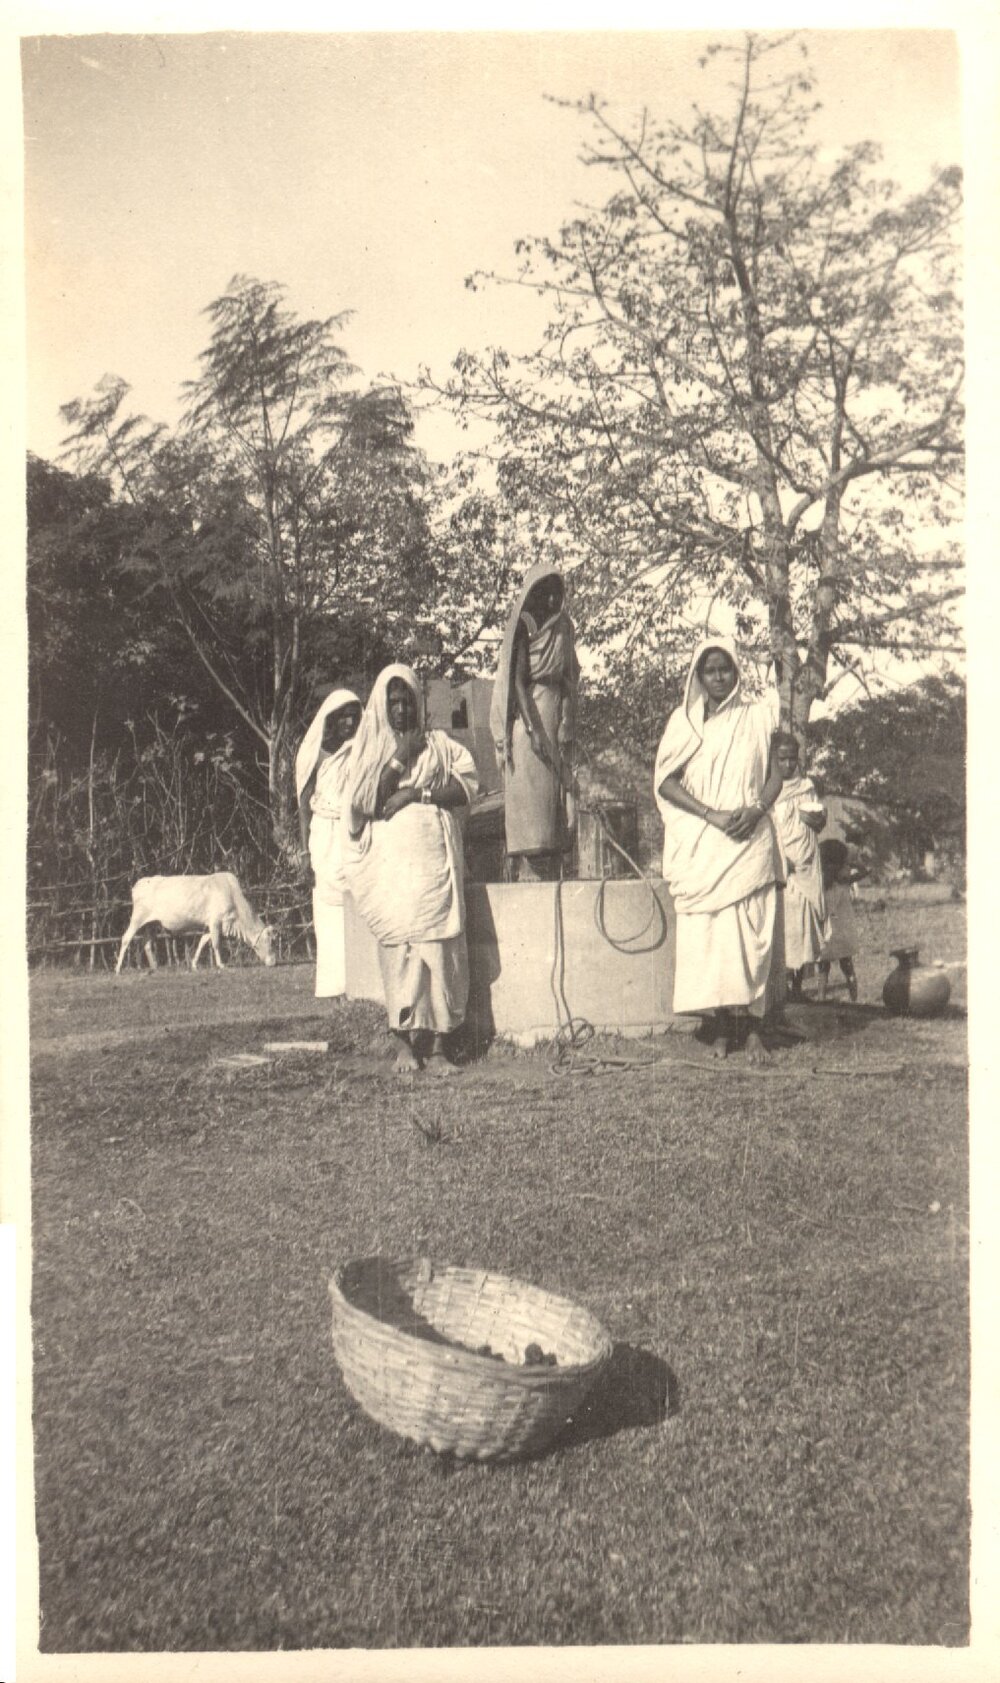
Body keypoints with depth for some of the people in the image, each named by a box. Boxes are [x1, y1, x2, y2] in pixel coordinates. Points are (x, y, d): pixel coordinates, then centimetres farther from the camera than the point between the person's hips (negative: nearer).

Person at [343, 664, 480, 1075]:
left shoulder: (439, 744, 17)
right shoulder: (370, 748, 16)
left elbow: (468, 786, 2)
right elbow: (365, 803, 1)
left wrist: (417, 793, -6)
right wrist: (398, 759, -4)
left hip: (434, 854, 1)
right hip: (391, 856, 0)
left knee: (439, 944, -9)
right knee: (398, 944, -12)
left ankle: (439, 1044, -8)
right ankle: (404, 1042, -10)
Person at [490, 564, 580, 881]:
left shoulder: (563, 626, 14)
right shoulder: (523, 626, -2)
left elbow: (569, 680, 11)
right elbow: (518, 680, -10)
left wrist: (567, 724, -1)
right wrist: (533, 729, -18)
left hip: (557, 714, 6)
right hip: (528, 714, -6)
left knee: (558, 794, 3)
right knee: (530, 794, -10)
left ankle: (549, 876, 5)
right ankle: (528, 876, -10)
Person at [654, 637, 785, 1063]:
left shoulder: (757, 717, 13)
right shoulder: (683, 721, 10)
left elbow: (775, 775, 11)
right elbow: (665, 781, 1)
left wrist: (755, 810, -10)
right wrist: (713, 814, -11)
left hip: (749, 840, 0)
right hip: (699, 845, 0)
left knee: (751, 932, -7)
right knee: (705, 932, -6)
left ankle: (751, 1027, -6)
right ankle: (718, 1028, -3)